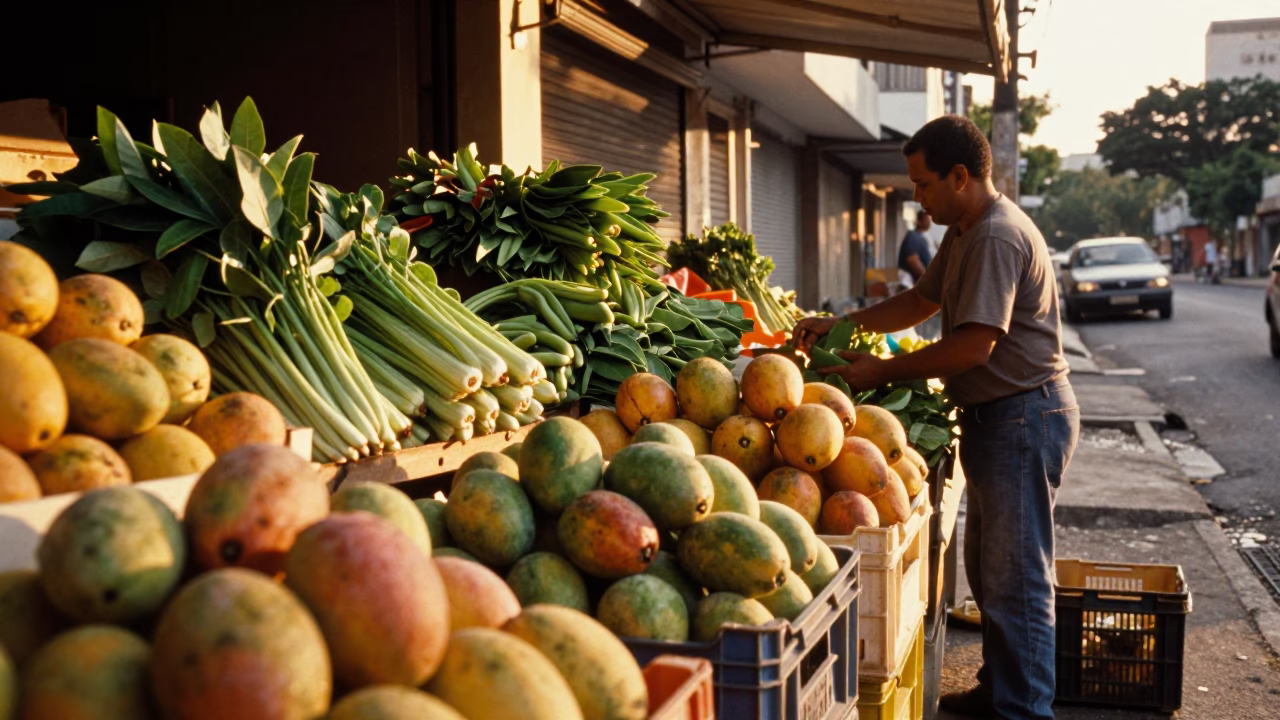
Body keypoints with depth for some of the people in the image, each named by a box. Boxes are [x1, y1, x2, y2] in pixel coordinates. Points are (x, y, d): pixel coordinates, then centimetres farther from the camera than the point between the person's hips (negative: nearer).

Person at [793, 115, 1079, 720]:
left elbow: (974, 345, -25)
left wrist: (884, 371, -16)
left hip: (1023, 415, -11)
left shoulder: (997, 236, -20)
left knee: (1016, 578, -4)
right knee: (989, 568, 19)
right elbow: (921, 301, 21)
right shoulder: (966, 233, 14)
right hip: (996, 416, 11)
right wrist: (838, 324, 11)